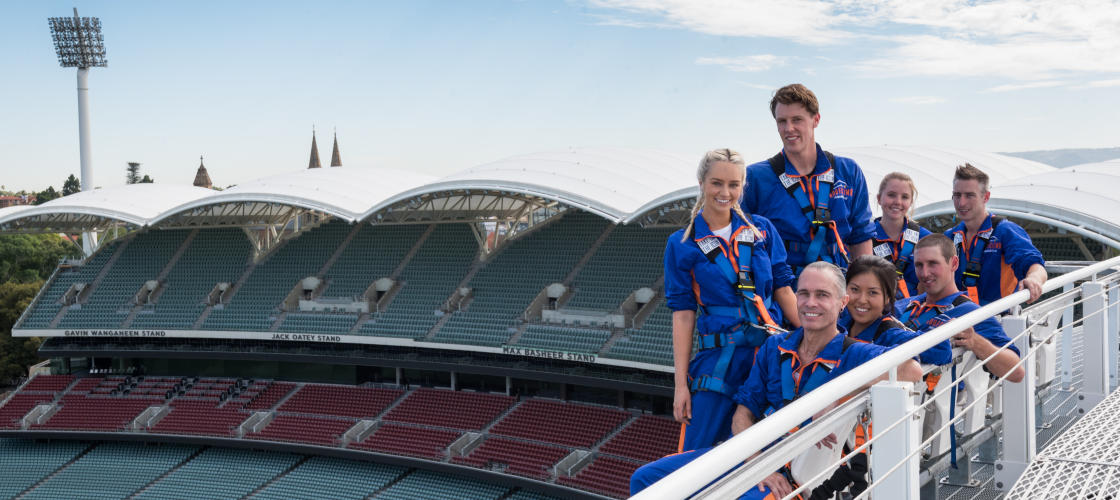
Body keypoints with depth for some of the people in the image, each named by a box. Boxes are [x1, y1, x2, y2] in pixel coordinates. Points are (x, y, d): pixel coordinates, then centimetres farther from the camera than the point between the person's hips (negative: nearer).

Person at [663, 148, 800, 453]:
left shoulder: (762, 229, 8)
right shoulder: (682, 245, 3)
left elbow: (783, 290, 10)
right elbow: (683, 314, 0)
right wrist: (680, 384, -3)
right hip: (718, 359, -2)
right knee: (696, 454, -3)